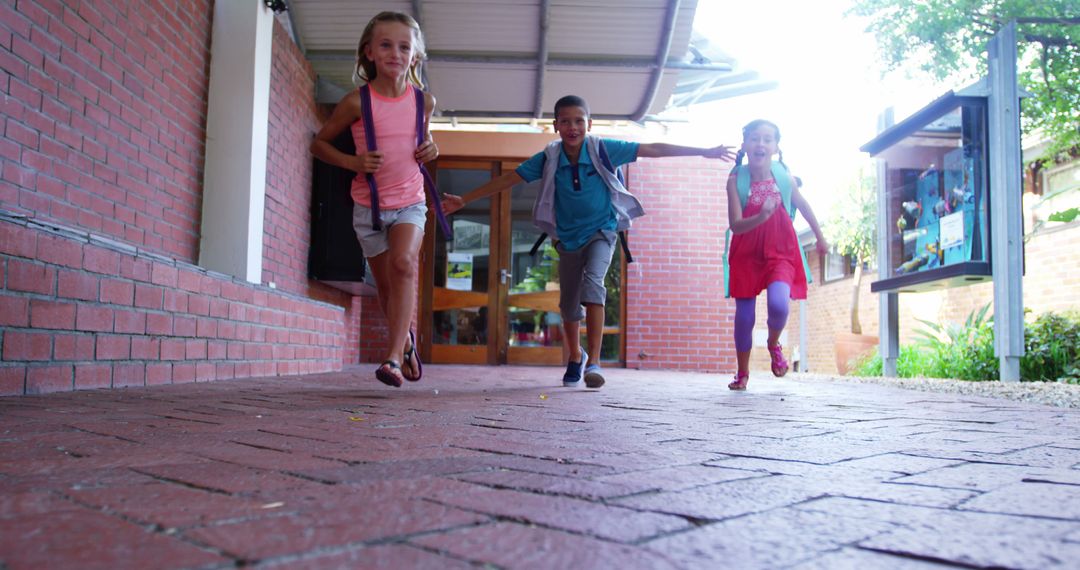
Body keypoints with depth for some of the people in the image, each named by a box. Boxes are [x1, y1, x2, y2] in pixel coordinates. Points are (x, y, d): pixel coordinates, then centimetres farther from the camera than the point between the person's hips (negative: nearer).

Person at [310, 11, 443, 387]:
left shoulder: (423, 100, -3)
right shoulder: (357, 102, -11)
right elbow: (319, 143, 1)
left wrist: (429, 149, -3)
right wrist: (352, 162, -17)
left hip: (410, 203, 0)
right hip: (369, 205, 0)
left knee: (404, 262, -27)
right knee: (387, 288, 9)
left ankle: (393, 355, -24)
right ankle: (407, 341, 37)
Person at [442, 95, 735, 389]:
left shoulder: (604, 150, -16)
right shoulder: (548, 159, -12)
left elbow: (654, 150, -15)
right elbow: (506, 180, -6)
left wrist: (704, 152, -15)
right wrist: (464, 200, -6)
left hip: (601, 231, -3)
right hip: (568, 238, 3)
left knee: (593, 283, -29)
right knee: (569, 304, 11)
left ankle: (593, 361, -27)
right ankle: (575, 357, 38)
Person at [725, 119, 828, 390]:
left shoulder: (785, 178, -9)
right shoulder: (736, 180, -13)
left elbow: (803, 207, 10)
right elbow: (735, 225, -18)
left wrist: (820, 238, 22)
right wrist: (761, 216, -37)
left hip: (780, 251, 0)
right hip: (747, 253, 0)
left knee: (778, 305, -23)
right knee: (744, 316, 2)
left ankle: (774, 344, 13)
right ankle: (742, 373, 24)